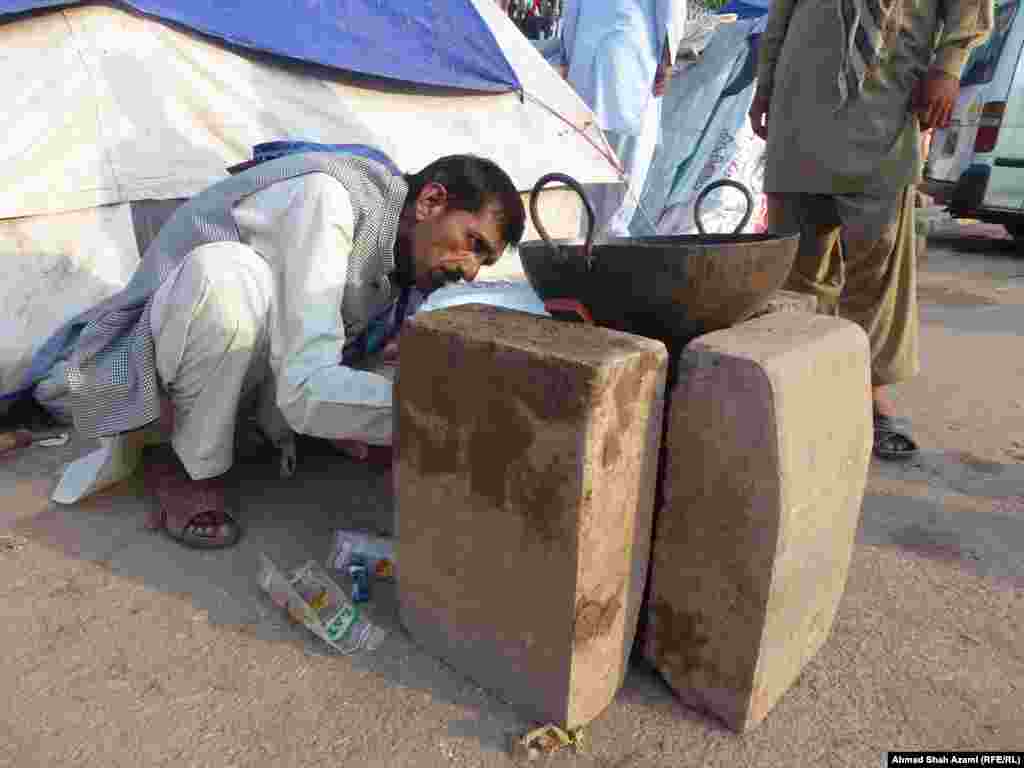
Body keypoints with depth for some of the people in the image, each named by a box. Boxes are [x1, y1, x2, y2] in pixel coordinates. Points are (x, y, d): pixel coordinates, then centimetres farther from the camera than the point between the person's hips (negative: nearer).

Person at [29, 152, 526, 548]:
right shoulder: (330, 197, -29)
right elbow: (305, 391, -38)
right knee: (229, 274, -39)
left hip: (236, 370, 7)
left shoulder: (401, 256, -4)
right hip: (145, 357, -7)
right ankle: (192, 467, -13)